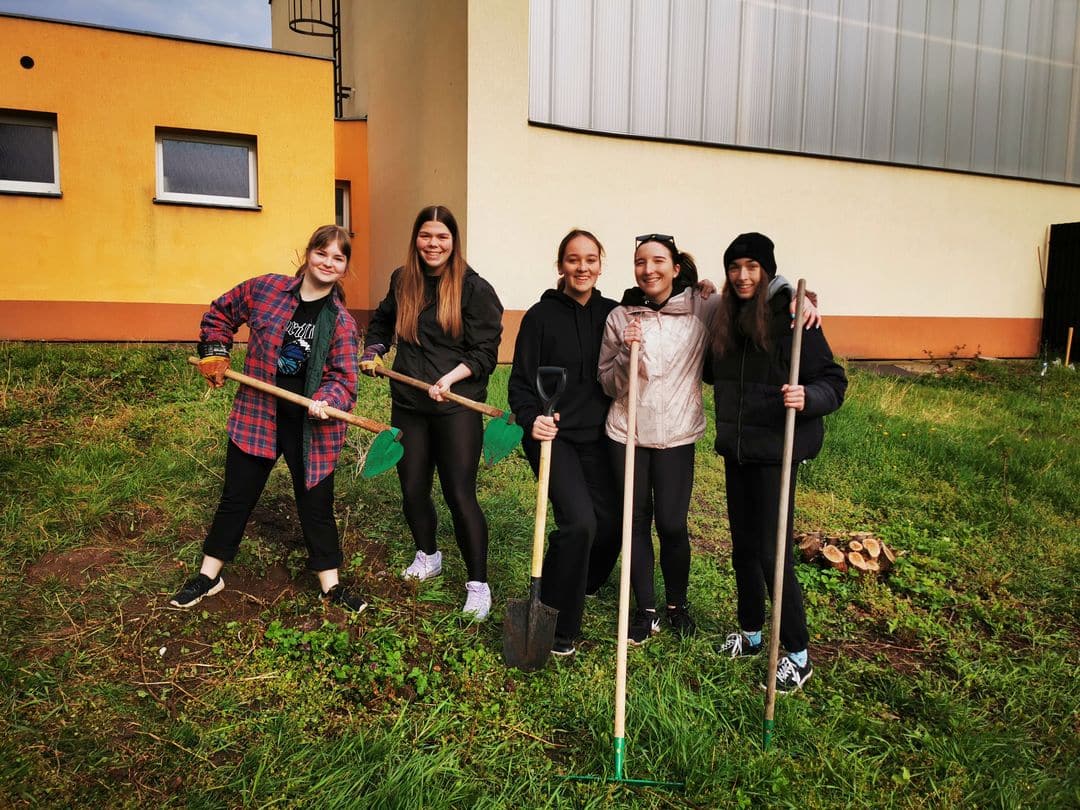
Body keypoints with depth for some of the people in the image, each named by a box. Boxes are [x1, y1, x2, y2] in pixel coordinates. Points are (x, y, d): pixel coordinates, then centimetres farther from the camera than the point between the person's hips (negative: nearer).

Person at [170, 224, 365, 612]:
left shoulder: (341, 322, -5)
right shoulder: (264, 288, -4)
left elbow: (343, 378, -9)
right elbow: (219, 314, 13)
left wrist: (326, 400, -28)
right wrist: (214, 355, 4)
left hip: (310, 426, 0)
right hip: (256, 416, 1)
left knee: (316, 504, 9)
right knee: (237, 497, 13)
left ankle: (331, 585, 25)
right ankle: (208, 575, 33)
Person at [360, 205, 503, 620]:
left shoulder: (474, 288, -8)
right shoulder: (402, 280, 7)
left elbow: (485, 352, -9)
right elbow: (382, 323, 25)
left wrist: (449, 379, -23)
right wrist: (373, 352, 8)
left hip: (457, 407, -5)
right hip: (408, 404, 5)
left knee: (460, 495, -5)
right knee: (412, 489, 14)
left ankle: (478, 584, 10)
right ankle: (427, 556, 40)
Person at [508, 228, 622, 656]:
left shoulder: (614, 314, 6)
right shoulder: (541, 315, -4)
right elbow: (521, 381, -4)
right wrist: (531, 419, -22)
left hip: (598, 437, 4)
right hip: (553, 436, -4)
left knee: (611, 520, 4)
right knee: (579, 521, -20)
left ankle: (582, 585, 38)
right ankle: (558, 626, -1)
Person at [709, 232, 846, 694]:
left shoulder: (791, 318, -13)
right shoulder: (725, 320, 8)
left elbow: (834, 382, -13)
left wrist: (806, 398, -32)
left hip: (776, 450, -7)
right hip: (736, 448, 7)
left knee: (773, 553, -4)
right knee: (743, 546, 16)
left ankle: (798, 655, 14)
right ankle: (750, 634, 34)